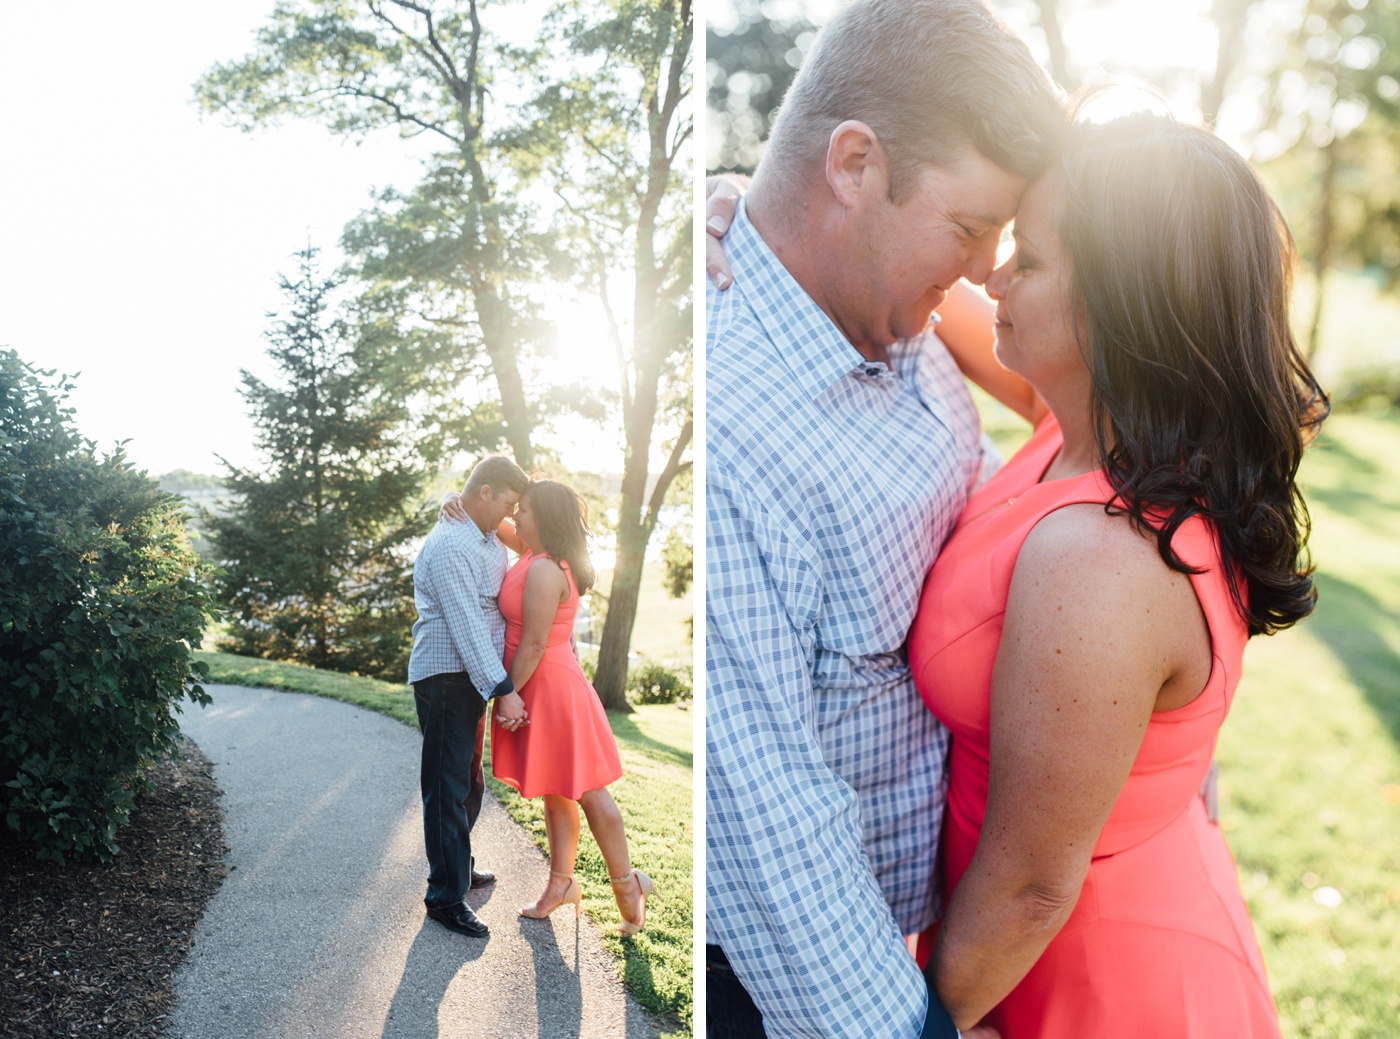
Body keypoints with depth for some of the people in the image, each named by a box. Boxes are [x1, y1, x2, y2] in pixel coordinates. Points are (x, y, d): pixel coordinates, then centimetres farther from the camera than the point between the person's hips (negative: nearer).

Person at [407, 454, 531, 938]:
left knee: (470, 778, 20)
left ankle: (460, 864, 37)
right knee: (448, 786, -4)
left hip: (472, 677, 10)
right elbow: (466, 625, -24)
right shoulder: (449, 546, -19)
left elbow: (499, 602, 24)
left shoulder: (487, 538, 13)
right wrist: (503, 689, -24)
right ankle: (445, 896, 3)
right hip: (446, 677, -10)